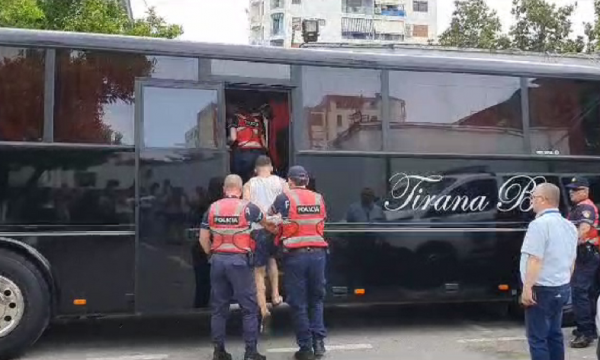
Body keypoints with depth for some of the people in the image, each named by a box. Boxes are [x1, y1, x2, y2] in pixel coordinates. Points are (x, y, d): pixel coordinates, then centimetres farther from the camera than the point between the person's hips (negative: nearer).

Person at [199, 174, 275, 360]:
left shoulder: (212, 208, 6)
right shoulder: (247, 207, -3)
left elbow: (203, 238, 5)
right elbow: (266, 223, 16)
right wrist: (275, 229, 36)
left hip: (218, 260, 4)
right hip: (239, 260, -4)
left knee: (219, 307, 11)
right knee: (249, 308, 4)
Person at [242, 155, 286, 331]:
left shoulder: (249, 185, 6)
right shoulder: (280, 182, 10)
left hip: (258, 229, -2)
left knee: (259, 270, 7)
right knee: (272, 258, 30)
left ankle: (263, 308, -4)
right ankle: (275, 295, 24)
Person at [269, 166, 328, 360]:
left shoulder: (284, 198, 0)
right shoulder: (319, 199, 10)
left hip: (295, 255, -3)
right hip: (317, 253, 3)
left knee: (298, 303, 5)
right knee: (316, 298, 17)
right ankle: (318, 340, 8)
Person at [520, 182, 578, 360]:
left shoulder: (539, 224, -18)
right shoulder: (569, 226, 11)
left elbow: (535, 260, -24)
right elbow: (572, 260, 17)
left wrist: (527, 288, -21)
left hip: (542, 290, -9)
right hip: (562, 288, 9)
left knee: (537, 338, -3)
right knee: (554, 334, 16)